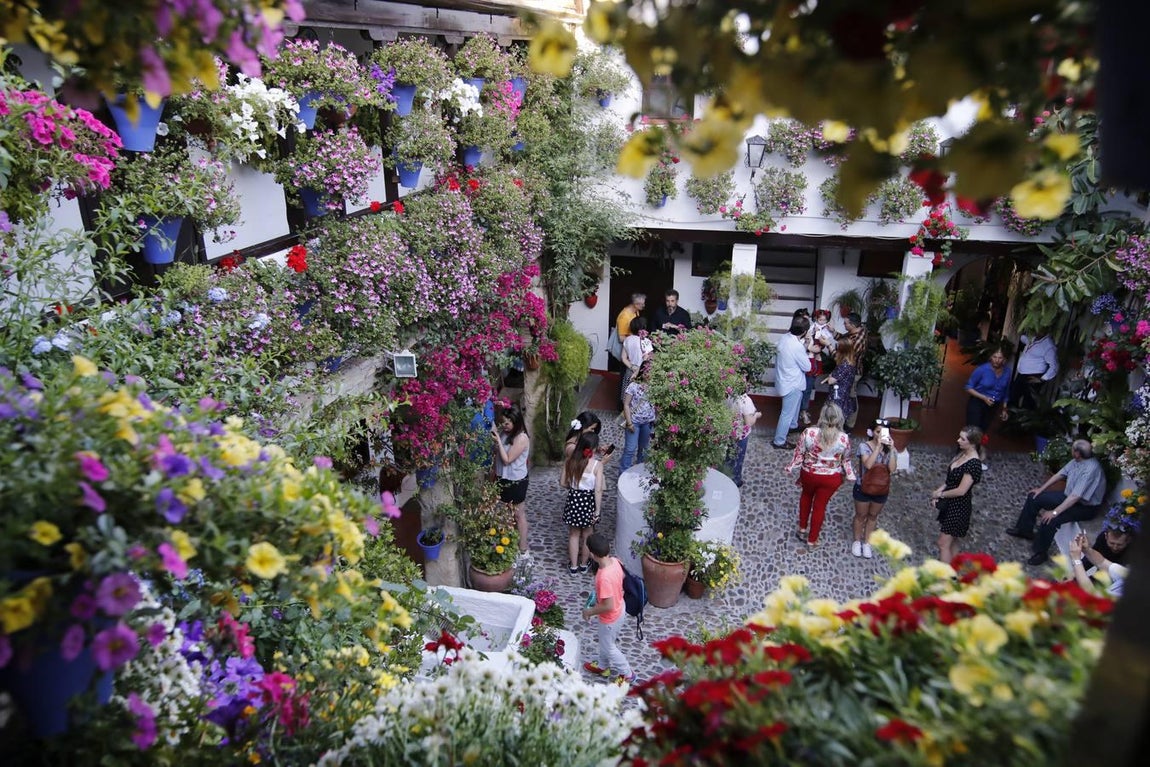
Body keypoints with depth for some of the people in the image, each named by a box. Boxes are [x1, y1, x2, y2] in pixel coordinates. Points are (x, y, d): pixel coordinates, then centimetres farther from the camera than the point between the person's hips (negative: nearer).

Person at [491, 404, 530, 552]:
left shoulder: (521, 438, -24)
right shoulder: (504, 432, -1)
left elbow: (507, 459, -23)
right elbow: (497, 453, 7)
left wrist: (498, 440, -25)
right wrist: (494, 435, -7)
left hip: (516, 481, -7)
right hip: (503, 478, 7)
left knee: (518, 514, 6)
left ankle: (522, 547, 18)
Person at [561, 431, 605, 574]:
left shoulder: (569, 461, -9)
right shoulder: (597, 464, -18)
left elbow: (562, 483, -1)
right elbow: (598, 490, -17)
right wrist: (597, 510, -10)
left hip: (573, 499, 2)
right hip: (588, 500, -2)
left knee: (574, 534, 17)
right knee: (587, 535, 18)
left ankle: (573, 566, 25)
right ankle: (583, 565, 34)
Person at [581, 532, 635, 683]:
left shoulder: (604, 577, -40)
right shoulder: (615, 561, -15)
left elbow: (608, 606, -33)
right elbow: (621, 578, 5)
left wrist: (590, 611, -16)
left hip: (611, 617, -8)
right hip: (619, 608, 8)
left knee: (608, 647, 19)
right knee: (605, 641, 30)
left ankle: (627, 674, 38)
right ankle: (603, 666, 53)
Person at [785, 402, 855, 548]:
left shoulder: (809, 432, -23)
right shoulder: (844, 438, -19)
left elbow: (799, 453, -11)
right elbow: (846, 460, -4)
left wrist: (790, 468, 5)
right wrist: (850, 475, 13)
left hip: (809, 474, 0)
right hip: (831, 478, 0)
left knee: (806, 495, 30)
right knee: (820, 505, 18)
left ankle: (802, 529, 42)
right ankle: (812, 540, 32)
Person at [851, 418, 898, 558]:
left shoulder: (891, 449, -7)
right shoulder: (864, 446, -18)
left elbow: (892, 469, -20)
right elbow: (868, 465, -33)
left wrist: (891, 449, -26)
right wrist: (878, 446, -33)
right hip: (863, 487, -3)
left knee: (873, 516, 19)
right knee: (861, 515, 15)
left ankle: (866, 542, 37)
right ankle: (857, 541, 35)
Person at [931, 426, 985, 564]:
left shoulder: (974, 463, -24)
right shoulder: (961, 454, 2)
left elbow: (961, 490, -24)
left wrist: (940, 494, -11)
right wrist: (939, 490, -4)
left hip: (959, 508, -9)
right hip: (950, 503, 9)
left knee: (943, 544, -3)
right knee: (951, 541, 19)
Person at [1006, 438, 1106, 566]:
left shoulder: (1091, 469, -34)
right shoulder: (1077, 460, -8)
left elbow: (1075, 496, -35)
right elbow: (1060, 474, 7)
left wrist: (1054, 512, -33)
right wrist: (1041, 488, 7)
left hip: (1086, 507, -9)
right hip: (1069, 496, 9)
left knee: (1050, 519, -28)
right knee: (1034, 497, 5)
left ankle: (1040, 552, -8)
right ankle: (1025, 529, 22)